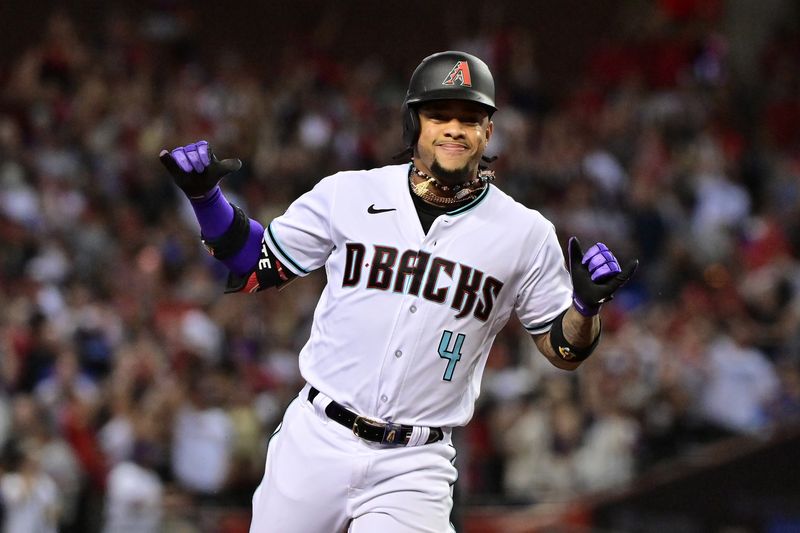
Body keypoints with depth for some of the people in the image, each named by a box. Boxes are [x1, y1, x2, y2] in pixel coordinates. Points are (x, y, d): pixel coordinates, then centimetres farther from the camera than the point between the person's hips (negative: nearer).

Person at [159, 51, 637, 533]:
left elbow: (563, 349, 6)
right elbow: (257, 266, 10)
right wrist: (206, 197, -3)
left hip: (414, 468, -1)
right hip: (316, 440, 2)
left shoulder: (525, 234, 0)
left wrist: (586, 306, -15)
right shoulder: (348, 195, 1)